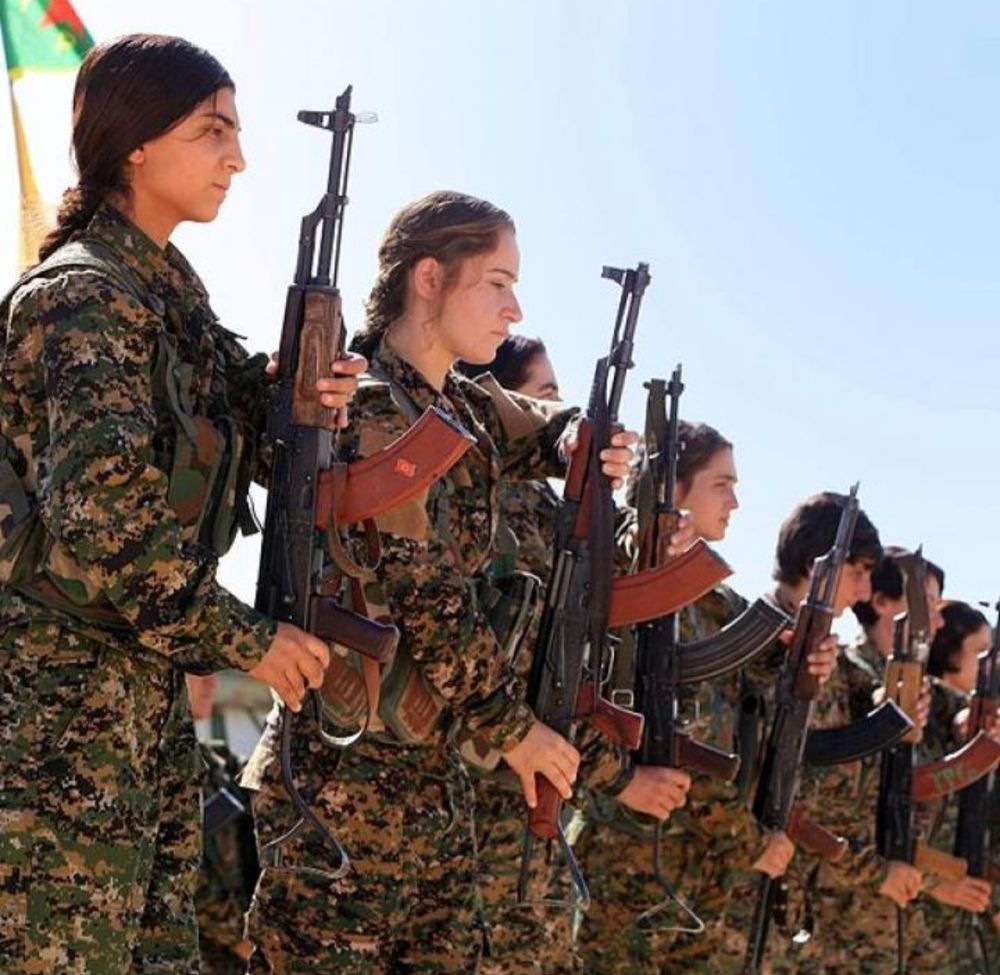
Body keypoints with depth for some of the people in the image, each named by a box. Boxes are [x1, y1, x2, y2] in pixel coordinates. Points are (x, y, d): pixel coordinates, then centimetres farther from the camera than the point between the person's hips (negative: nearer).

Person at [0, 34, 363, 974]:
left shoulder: (169, 288, 14)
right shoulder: (85, 294, -14)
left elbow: (206, 439, 18)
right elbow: (102, 521, -21)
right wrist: (246, 639, -13)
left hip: (143, 688, 9)